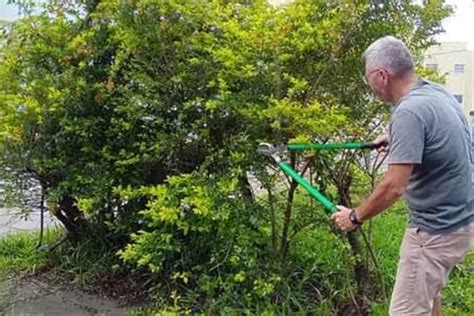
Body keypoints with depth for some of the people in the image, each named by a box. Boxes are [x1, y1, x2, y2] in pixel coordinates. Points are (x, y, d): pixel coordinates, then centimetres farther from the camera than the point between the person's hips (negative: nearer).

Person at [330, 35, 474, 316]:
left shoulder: (409, 111, -25)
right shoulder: (436, 91, 4)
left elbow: (394, 187, -27)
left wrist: (355, 217, -14)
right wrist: (397, 139, 25)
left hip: (436, 230, -10)